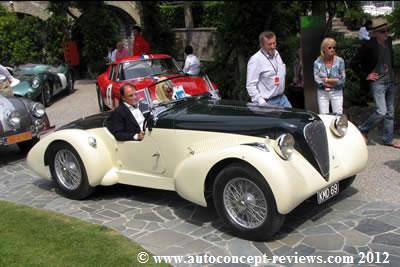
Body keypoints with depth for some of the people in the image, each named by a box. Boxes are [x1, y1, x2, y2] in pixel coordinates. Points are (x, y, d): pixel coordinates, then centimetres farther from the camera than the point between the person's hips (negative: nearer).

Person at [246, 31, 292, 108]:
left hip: (282, 98, 8)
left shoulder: (276, 54, 9)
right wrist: (262, 103, -25)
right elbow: (250, 86, -20)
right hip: (268, 102, -8)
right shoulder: (255, 60, -17)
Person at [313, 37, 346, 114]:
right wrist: (334, 81, -11)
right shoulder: (317, 62, -5)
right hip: (322, 93, 0)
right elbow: (316, 79, -11)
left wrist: (326, 80, -10)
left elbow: (342, 78, -8)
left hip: (336, 92, 0)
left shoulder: (340, 61, -6)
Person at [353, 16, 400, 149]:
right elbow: (356, 63, -8)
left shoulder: (388, 41, 5)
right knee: (381, 112, -14)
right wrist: (365, 76, -7)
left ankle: (388, 139, 21)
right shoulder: (368, 45, -14)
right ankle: (363, 130, 9)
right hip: (378, 82, -7)